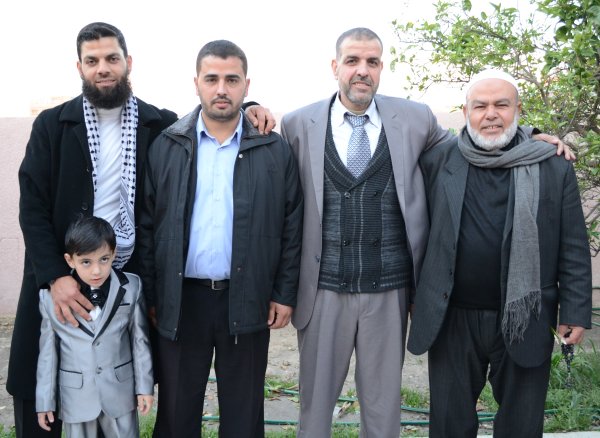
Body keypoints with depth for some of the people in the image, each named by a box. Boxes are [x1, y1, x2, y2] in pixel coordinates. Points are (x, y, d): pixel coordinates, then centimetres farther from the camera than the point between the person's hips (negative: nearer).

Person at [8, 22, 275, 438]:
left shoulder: (161, 125, 2)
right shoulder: (51, 125, 1)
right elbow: (32, 207, -4)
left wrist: (245, 109, -5)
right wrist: (55, 277, -15)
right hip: (60, 281, 0)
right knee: (40, 403, 9)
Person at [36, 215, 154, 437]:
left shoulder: (131, 288, -9)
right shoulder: (51, 296, -10)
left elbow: (140, 340, -1)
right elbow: (48, 350, -2)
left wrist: (144, 386, 2)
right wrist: (45, 400, 2)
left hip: (120, 391, 0)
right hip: (75, 395, 0)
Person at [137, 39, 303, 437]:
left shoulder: (275, 151, 0)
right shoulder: (166, 148, 2)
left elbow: (292, 227, 3)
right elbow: (147, 225, 3)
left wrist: (285, 294, 0)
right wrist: (150, 296, 0)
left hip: (247, 301, 0)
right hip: (180, 300, 1)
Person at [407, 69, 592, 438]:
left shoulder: (554, 168, -2)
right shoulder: (437, 161, 0)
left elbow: (574, 248, 0)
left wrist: (576, 312, -3)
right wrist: (415, 295, 7)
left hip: (525, 321, 0)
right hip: (452, 319, 1)